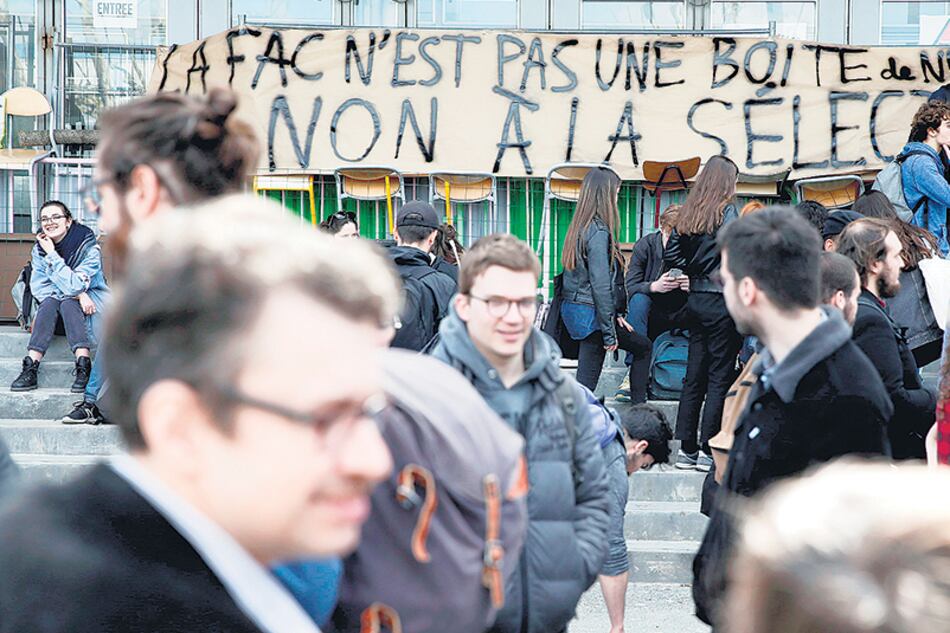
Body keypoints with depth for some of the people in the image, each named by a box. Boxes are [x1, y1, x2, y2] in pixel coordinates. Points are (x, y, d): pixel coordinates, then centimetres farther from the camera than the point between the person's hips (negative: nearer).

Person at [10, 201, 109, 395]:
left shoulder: (89, 247, -18)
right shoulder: (39, 249, -4)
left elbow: (73, 285, -28)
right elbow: (38, 288, -12)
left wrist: (52, 254, -28)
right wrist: (78, 294, -24)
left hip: (91, 303, -3)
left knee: (67, 303, -33)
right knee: (50, 302, -29)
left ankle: (84, 367, -44)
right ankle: (30, 369, -39)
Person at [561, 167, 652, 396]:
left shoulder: (579, 227, 9)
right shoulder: (599, 232, -17)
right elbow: (601, 285, -20)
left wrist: (615, 315, 11)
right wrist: (609, 332, -16)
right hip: (591, 314, -9)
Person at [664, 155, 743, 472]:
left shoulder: (688, 214, 8)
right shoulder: (726, 212, -11)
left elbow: (671, 255, 8)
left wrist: (695, 270, 12)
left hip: (696, 300, 7)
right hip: (721, 301, -7)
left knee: (694, 374, 11)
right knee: (720, 376, 0)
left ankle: (687, 449, 15)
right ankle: (708, 450, 1)